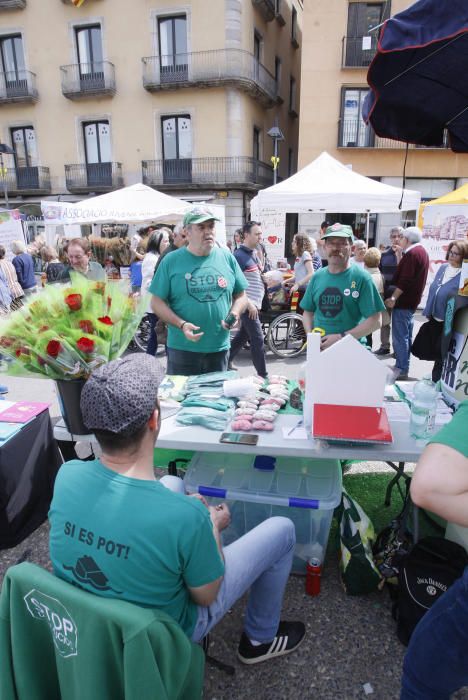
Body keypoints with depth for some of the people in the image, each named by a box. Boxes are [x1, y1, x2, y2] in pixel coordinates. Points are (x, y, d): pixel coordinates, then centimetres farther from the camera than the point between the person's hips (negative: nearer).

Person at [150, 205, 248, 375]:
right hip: (182, 348, -2)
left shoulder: (227, 258, 5)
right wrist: (181, 324, -17)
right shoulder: (171, 261, -2)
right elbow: (157, 302, -3)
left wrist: (234, 314, -9)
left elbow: (240, 296, 12)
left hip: (219, 347, 3)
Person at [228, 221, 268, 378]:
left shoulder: (253, 252, 12)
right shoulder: (239, 256, -16)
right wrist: (249, 303, -22)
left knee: (243, 335, 17)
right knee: (258, 340, -5)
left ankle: (226, 361, 30)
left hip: (254, 303, 9)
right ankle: (262, 375, 5)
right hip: (248, 305, -9)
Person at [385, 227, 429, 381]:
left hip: (403, 301, -11)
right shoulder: (421, 251, 15)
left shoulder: (412, 254, -18)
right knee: (406, 335, 15)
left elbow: (405, 280, -24)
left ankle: (401, 369, -2)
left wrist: (393, 298, -22)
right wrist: (399, 255, 10)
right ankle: (403, 366, 23)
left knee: (399, 336, -6)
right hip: (411, 300, 11)